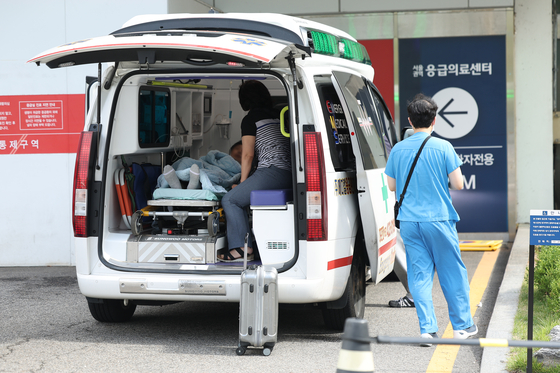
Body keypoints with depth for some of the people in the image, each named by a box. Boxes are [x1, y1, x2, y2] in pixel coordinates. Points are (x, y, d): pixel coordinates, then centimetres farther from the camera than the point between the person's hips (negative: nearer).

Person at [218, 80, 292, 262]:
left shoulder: (251, 119, 3)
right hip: (289, 175, 8)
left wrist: (243, 182, 10)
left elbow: (248, 154, -1)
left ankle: (242, 248, -11)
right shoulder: (278, 116, 24)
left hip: (272, 171, -8)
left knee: (230, 200, 0)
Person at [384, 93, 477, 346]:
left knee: (419, 275, 5)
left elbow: (392, 186, 10)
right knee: (452, 272, 9)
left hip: (409, 220, 3)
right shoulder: (443, 147, -7)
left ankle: (427, 328, 1)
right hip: (439, 219, -2)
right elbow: (458, 184, -8)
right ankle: (462, 325, 17)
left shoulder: (398, 150, 2)